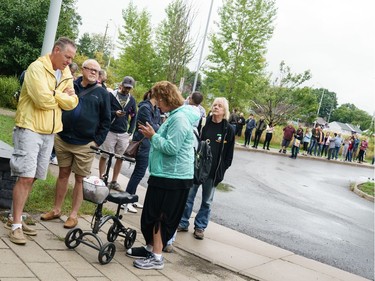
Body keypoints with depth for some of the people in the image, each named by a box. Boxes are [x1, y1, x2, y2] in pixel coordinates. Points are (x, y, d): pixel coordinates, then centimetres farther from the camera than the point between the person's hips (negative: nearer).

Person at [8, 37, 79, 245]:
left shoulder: (66, 75, 10)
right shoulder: (37, 68, -12)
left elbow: (72, 103, 1)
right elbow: (44, 100, -23)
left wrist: (54, 94, -14)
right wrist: (62, 95, -7)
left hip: (50, 132, 7)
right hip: (30, 129, -7)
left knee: (31, 178, 11)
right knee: (25, 177, -9)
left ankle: (16, 216, 23)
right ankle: (16, 225, -2)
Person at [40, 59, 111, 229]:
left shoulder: (101, 93, 1)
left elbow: (106, 120, 1)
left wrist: (98, 141, -6)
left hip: (85, 145, -3)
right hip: (63, 140, 3)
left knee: (80, 179, 4)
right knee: (63, 174, 13)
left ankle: (73, 214, 14)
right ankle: (56, 210, 24)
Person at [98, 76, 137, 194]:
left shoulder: (132, 99, 9)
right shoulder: (111, 95, -4)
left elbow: (134, 116, 15)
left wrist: (130, 131, 7)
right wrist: (115, 113, -22)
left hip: (124, 134, 4)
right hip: (110, 131, -4)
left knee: (120, 158, 6)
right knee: (105, 156, 2)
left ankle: (114, 182, 17)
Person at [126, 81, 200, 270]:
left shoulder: (180, 118, -19)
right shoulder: (174, 116, 14)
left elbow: (171, 148, -24)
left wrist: (153, 136, -15)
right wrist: (153, 135, 9)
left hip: (173, 177, -10)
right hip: (165, 173, 10)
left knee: (160, 217, -3)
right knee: (152, 214, 17)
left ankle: (156, 257, 7)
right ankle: (151, 247, 30)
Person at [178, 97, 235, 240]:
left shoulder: (228, 129, -2)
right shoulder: (203, 123, -1)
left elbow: (229, 153, 2)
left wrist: (222, 169, -2)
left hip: (214, 171, 0)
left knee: (207, 201, 11)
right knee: (188, 196, 7)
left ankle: (200, 227, 24)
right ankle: (183, 223, 21)